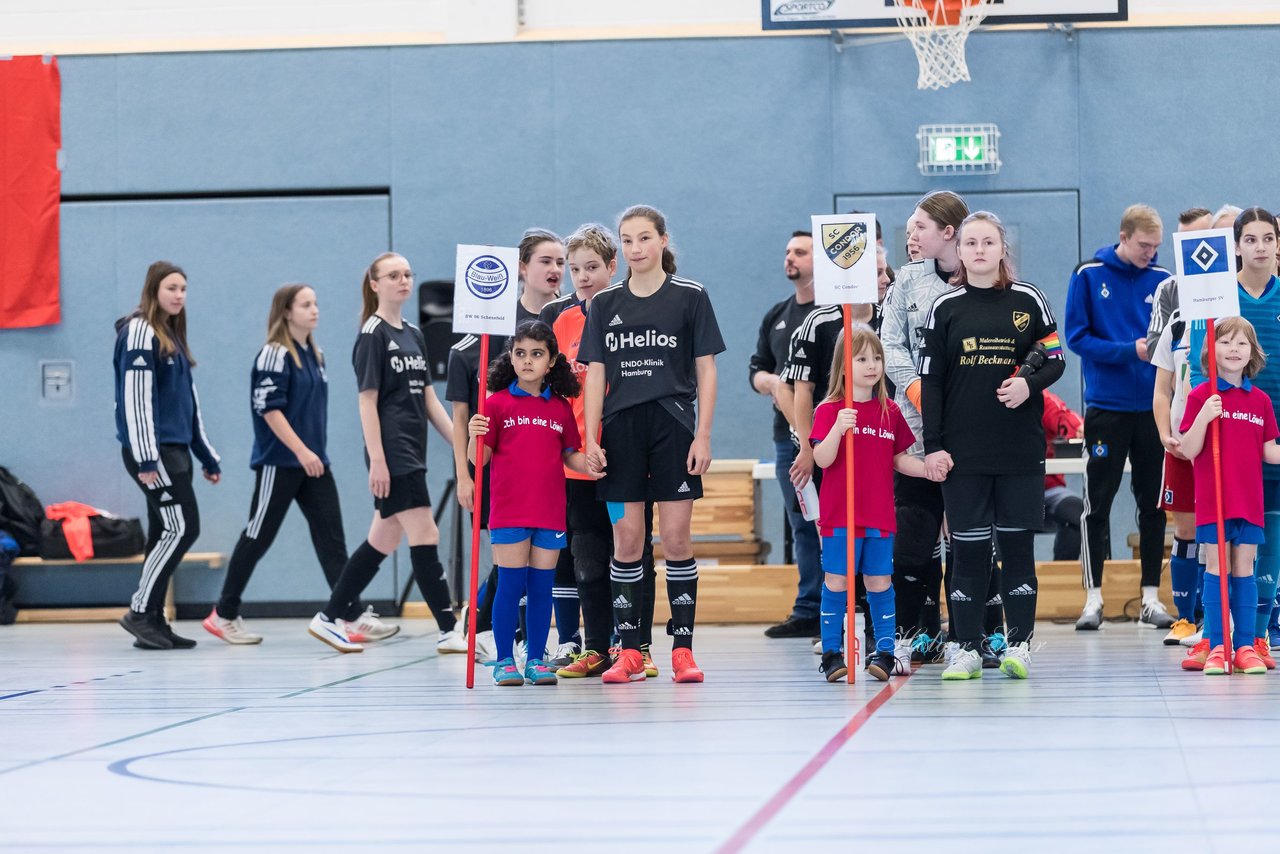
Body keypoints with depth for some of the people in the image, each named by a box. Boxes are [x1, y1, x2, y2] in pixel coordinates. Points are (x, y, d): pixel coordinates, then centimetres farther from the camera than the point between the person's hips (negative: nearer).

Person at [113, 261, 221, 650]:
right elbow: (136, 397, -16)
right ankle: (139, 612, -5)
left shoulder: (173, 336, 19)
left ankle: (153, 622, 9)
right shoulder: (139, 332, -9)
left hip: (175, 449, 9)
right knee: (181, 529, -12)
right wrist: (145, 457, -22)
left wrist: (207, 456, 23)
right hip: (153, 451, -9)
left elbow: (188, 400, 24)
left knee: (165, 535, 7)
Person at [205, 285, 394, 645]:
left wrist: (314, 453, 18)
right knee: (257, 538, 1)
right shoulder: (275, 354, -11)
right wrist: (301, 451, -21)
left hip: (313, 463, 7)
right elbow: (269, 409, -17)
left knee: (331, 537, -1)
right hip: (280, 463, -7)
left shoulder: (314, 356, 13)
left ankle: (354, 618, -5)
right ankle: (224, 615, 14)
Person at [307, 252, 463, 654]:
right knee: (425, 536, -10)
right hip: (392, 453, -8)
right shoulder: (373, 335, -6)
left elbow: (428, 398, 18)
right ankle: (449, 630, -8)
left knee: (383, 541, 10)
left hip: (412, 452, 8)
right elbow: (367, 399, -10)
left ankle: (329, 619, 17)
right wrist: (376, 460, -17)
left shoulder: (414, 335, 17)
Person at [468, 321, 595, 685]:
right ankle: (504, 661, 5)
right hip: (509, 511, -3)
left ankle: (536, 660, 13)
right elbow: (478, 458, -1)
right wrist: (475, 435, -21)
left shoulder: (561, 408, 9)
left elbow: (570, 455, 14)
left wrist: (589, 464, -7)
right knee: (511, 584, -3)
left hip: (550, 512, 3)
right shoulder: (498, 403, 0)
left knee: (542, 586, 6)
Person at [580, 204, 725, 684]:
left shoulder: (690, 297, 2)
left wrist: (703, 435, -5)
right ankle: (629, 652, 5)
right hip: (621, 430, 2)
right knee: (626, 540, 1)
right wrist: (591, 439, 0)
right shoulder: (605, 304, 9)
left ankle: (682, 650, 2)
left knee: (676, 538, -3)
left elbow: (705, 370, 2)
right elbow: (595, 374, 8)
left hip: (674, 428, -2)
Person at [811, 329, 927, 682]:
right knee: (837, 581, 0)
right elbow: (822, 460, -13)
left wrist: (929, 470, -1)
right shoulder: (829, 410, -4)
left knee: (880, 581, 6)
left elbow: (900, 459, 14)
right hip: (839, 515, -3)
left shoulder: (890, 411, 8)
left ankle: (885, 652, 12)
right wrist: (838, 428, -27)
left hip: (880, 515, 3)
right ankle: (831, 653, 6)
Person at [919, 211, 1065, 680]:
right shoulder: (945, 307, 4)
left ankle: (1019, 643, 10)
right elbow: (930, 380, 3)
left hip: (1021, 447, 0)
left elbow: (1056, 360, 8)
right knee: (968, 548, 1)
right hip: (962, 450, 0)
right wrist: (933, 446, -3)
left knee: (1017, 543, 2)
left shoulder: (1028, 300, 3)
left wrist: (1029, 384, -13)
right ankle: (968, 647, 7)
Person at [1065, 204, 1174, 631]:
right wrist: (1131, 350, -18)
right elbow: (1078, 338, -8)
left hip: (1153, 406, 2)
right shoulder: (1089, 276, -4)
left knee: (1153, 505, 7)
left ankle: (1151, 598, 13)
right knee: (1097, 504, 2)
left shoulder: (1162, 279, 2)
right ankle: (1093, 599, 8)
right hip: (1106, 407, -2)